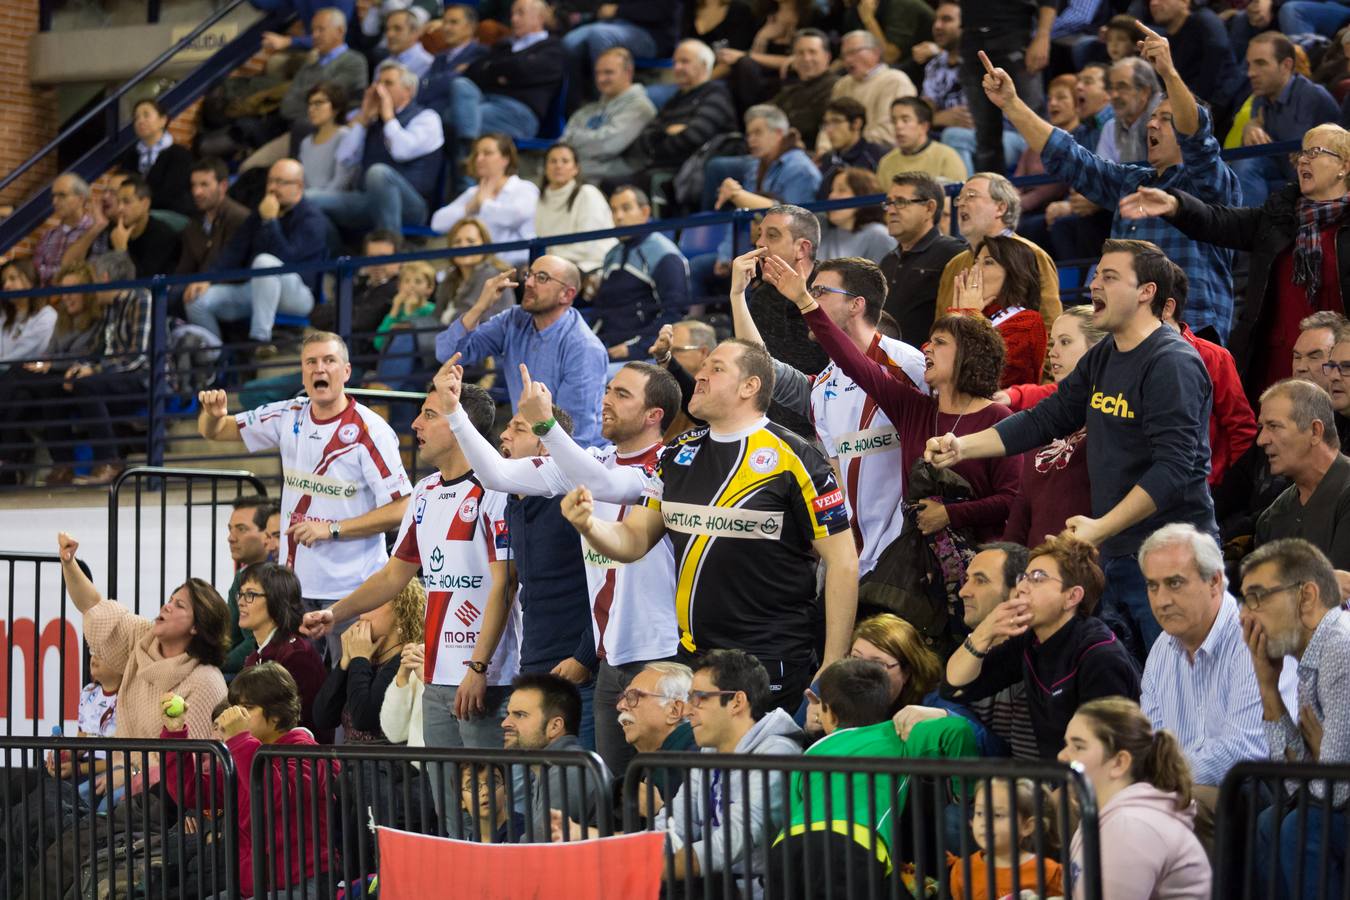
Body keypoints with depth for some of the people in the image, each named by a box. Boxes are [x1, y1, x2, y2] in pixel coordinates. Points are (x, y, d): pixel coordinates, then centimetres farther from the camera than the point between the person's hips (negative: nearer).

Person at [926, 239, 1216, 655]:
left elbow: (1173, 468, -22)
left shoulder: (1173, 363, -15)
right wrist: (962, 446, 5)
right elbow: (1046, 418, 17)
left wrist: (1101, 527, -24)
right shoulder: (1102, 359, 14)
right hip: (1112, 554, 9)